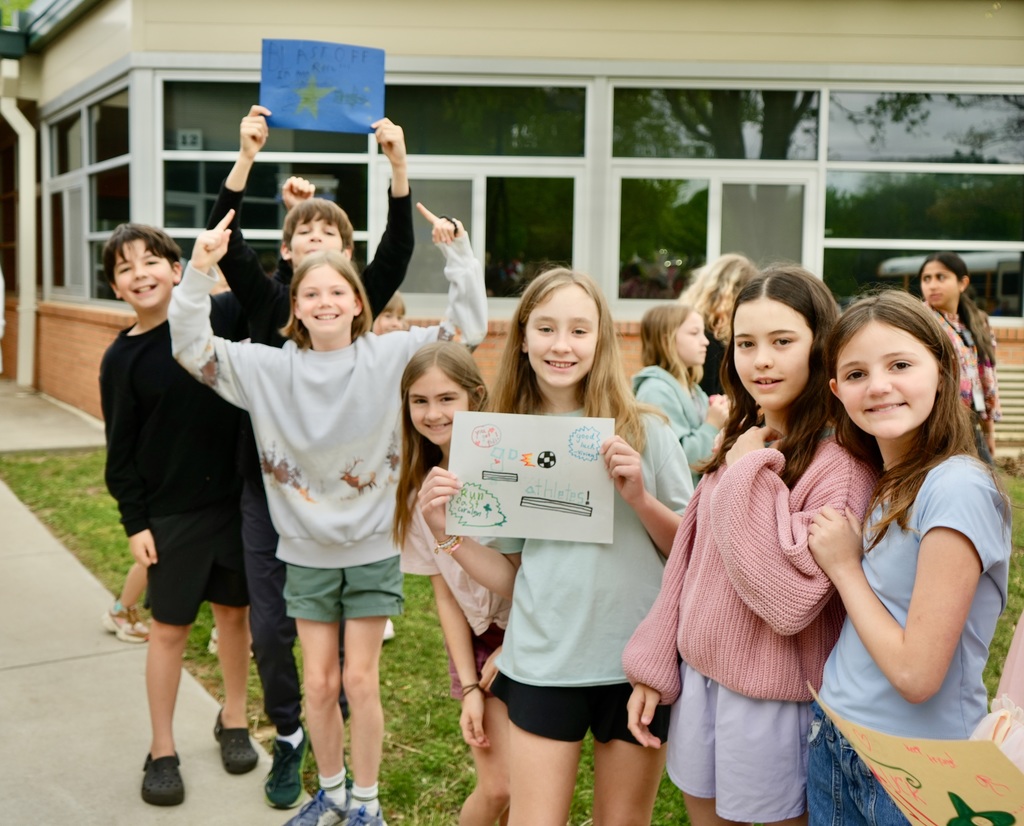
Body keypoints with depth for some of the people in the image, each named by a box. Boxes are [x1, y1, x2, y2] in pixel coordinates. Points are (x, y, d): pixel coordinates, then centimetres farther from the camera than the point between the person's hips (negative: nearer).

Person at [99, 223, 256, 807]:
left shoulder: (218, 318, -3)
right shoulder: (122, 359, -4)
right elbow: (122, 451, -1)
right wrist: (135, 523, -4)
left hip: (236, 499, 1)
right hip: (171, 513, -1)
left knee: (234, 612, 14)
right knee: (170, 627, 6)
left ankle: (234, 722, 34)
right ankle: (163, 752, 21)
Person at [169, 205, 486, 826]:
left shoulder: (392, 356, -7)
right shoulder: (269, 368, -4)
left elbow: (469, 326, -10)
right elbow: (191, 347, -9)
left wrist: (457, 250, -20)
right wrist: (200, 271, -21)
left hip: (373, 549, -2)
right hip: (306, 553, 2)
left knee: (361, 681, 6)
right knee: (318, 683, 10)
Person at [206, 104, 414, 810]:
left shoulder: (359, 302, 1)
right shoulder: (266, 298, 2)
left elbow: (399, 249, -13)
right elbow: (224, 241, -12)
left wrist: (398, 161, -23)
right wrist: (248, 154, -21)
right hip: (269, 485, 1)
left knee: (339, 625, 7)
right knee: (271, 627, 5)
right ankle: (290, 738, 28)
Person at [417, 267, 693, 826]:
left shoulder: (644, 431, -4)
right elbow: (510, 576, 7)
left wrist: (639, 496, -18)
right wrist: (446, 532, -8)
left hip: (638, 661, -1)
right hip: (542, 665, 1)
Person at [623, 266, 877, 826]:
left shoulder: (840, 462, -19)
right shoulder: (739, 443, 3)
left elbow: (790, 600, -28)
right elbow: (687, 563, 8)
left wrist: (750, 474, -22)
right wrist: (653, 665, 8)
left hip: (773, 699, -6)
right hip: (697, 677, 6)